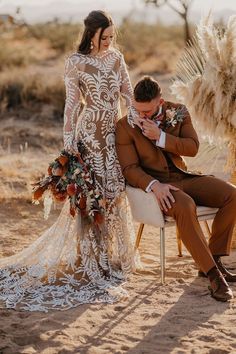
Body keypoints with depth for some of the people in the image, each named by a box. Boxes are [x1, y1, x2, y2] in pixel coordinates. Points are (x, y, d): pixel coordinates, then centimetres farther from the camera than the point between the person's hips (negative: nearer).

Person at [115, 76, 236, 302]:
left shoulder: (178, 112, 3)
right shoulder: (125, 126, -7)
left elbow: (193, 147, -5)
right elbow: (130, 168, -10)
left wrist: (160, 137, -19)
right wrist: (154, 185, -29)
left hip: (182, 177, 5)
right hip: (154, 182, -5)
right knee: (185, 205, -38)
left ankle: (214, 258, -5)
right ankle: (213, 273, -31)